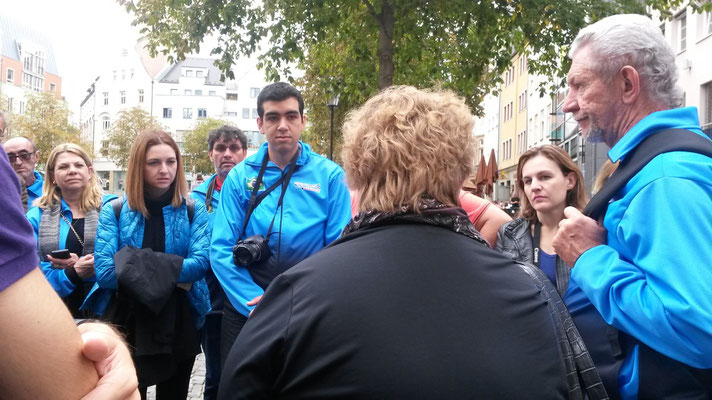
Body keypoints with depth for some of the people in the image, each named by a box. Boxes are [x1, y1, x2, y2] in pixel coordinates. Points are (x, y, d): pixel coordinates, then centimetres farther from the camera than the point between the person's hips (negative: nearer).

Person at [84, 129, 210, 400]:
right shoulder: (114, 211, -3)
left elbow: (200, 263, -15)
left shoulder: (194, 212, -1)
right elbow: (103, 270, -14)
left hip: (178, 326, 1)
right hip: (126, 325, -1)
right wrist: (173, 275, -17)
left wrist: (137, 266, -22)